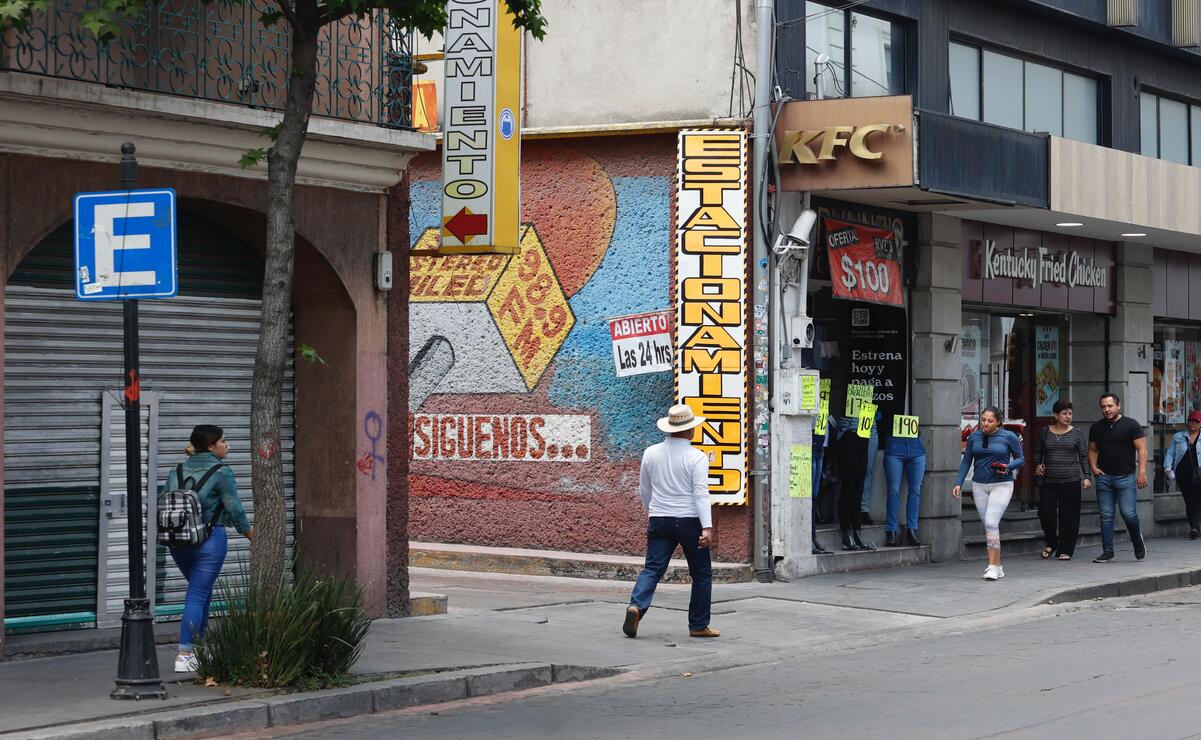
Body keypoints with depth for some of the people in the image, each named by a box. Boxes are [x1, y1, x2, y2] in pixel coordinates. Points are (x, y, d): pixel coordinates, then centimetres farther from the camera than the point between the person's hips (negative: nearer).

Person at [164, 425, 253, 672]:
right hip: (209, 540, -6)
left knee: (202, 590, 22)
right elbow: (234, 508, -8)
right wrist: (248, 531, 8)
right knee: (197, 595, -2)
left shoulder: (176, 471, 8)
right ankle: (184, 655, -6)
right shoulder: (221, 473, -9)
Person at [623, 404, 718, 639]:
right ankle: (698, 626, 13)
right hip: (689, 521, -3)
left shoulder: (651, 453, 5)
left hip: (659, 520, 3)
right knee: (701, 574, 10)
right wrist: (707, 527, -22)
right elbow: (701, 494, -18)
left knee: (652, 569, 1)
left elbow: (644, 490, 15)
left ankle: (636, 606, -24)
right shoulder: (696, 457, -9)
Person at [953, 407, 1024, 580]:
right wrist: (959, 483, 1)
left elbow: (1020, 459, 4)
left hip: (1001, 485, -4)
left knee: (991, 523, -18)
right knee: (987, 526, 6)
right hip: (979, 485, 4)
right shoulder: (974, 437, 5)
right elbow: (966, 461, 10)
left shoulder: (1008, 436, -4)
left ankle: (993, 566, -15)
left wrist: (1008, 467, -16)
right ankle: (998, 567, 15)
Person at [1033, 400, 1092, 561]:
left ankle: (1065, 550, 8)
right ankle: (1051, 543, 16)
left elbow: (1084, 456, 3)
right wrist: (1038, 465, 1)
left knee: (1069, 516, -2)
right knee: (1045, 512, -8)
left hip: (1071, 481, -1)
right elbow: (1038, 451, 20)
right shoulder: (1045, 432, 8)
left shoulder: (1077, 433, 4)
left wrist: (1087, 477, -6)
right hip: (1049, 481, 1)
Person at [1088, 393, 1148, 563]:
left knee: (1128, 513, -9)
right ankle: (1107, 551, 7)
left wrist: (1142, 472, -14)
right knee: (1106, 516, 2)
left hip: (1126, 477, -4)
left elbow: (1142, 449, -5)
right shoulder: (1096, 428, 13)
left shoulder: (1131, 425, -1)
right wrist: (1093, 467, 4)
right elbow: (1092, 450, 23)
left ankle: (1137, 541, 19)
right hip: (1104, 477, 4)